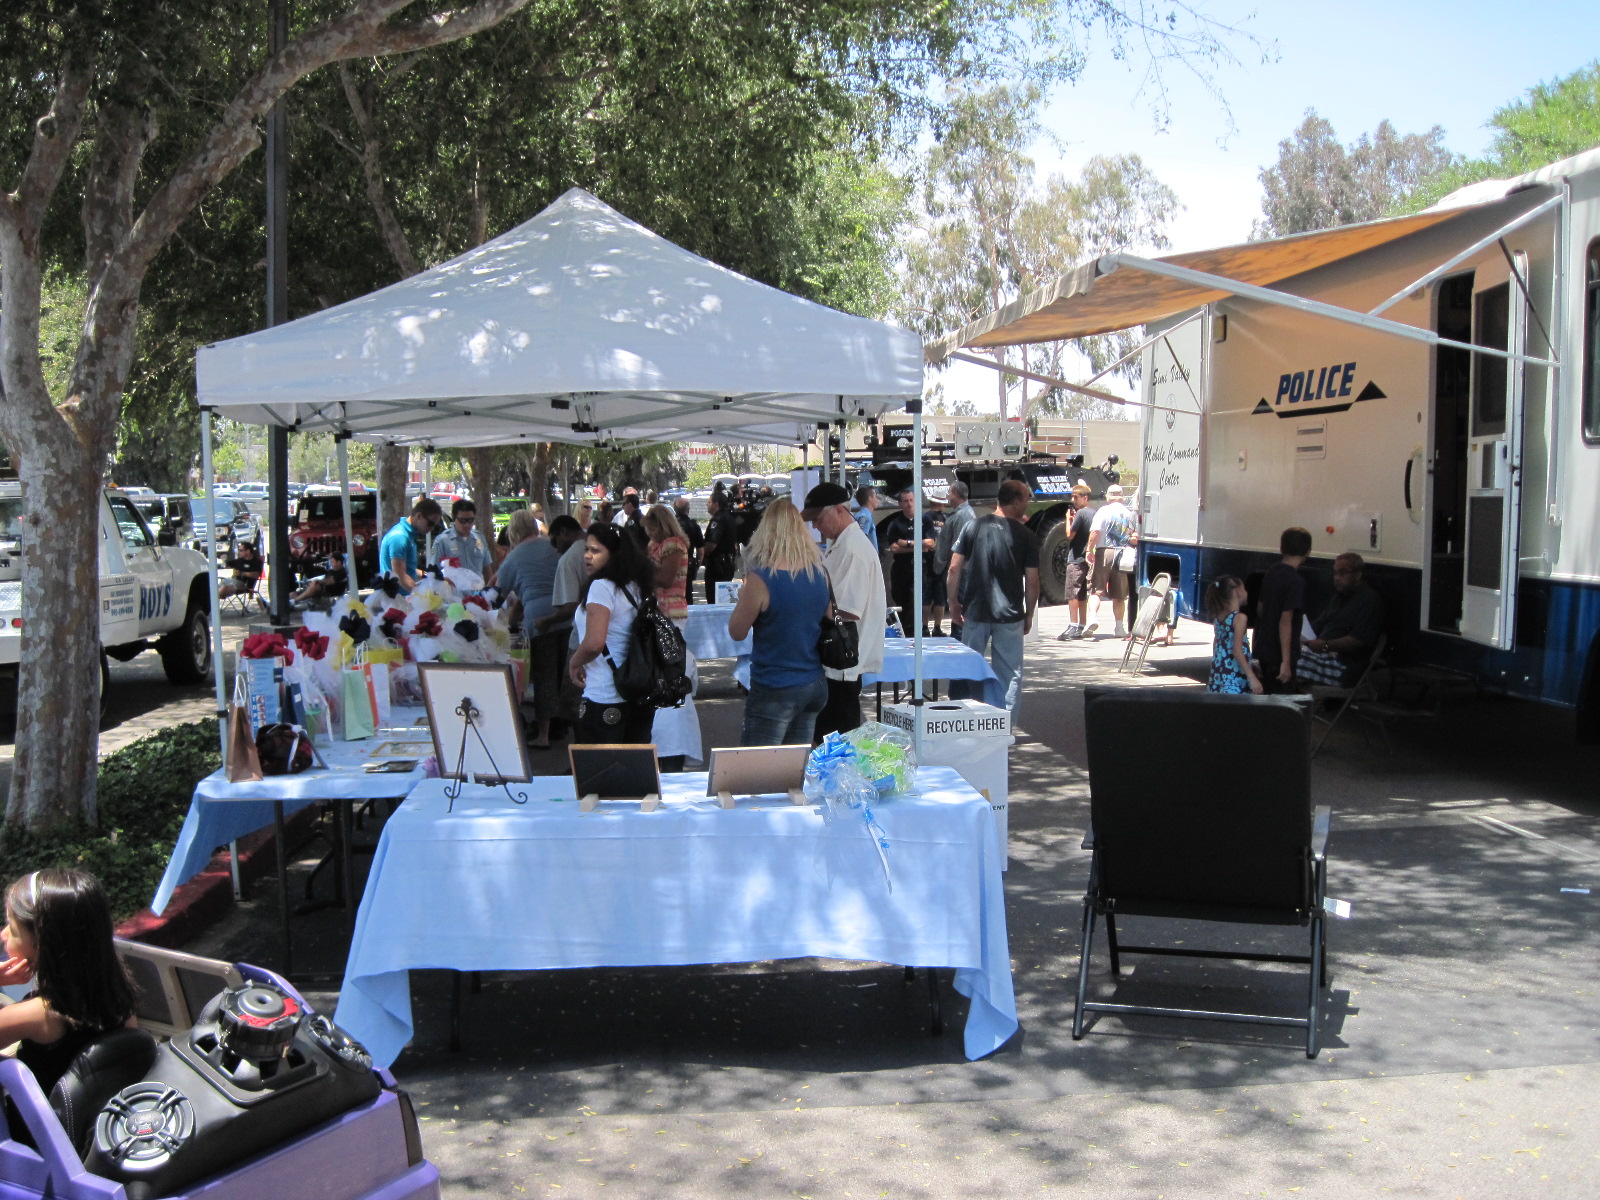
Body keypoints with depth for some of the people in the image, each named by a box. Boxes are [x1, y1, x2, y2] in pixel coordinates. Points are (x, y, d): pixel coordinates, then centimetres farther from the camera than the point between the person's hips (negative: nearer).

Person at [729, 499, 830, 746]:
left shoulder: (761, 579, -17)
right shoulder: (820, 573, 1)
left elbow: (737, 632, -7)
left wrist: (744, 597, 10)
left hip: (775, 691, -6)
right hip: (815, 686, 7)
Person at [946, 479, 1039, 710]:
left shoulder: (974, 526, 1)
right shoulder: (1026, 536, -5)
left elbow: (954, 568, -1)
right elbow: (1032, 581, -5)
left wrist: (953, 603, 7)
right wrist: (1029, 614, 7)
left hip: (974, 613, 2)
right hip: (1009, 616, -2)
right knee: (1009, 674, 6)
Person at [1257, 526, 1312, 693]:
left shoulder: (1272, 571, 6)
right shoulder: (1296, 581, -18)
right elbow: (1285, 621, -23)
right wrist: (1286, 662, -22)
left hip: (1264, 647, 8)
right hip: (1280, 654, -8)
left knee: (1269, 696, 17)